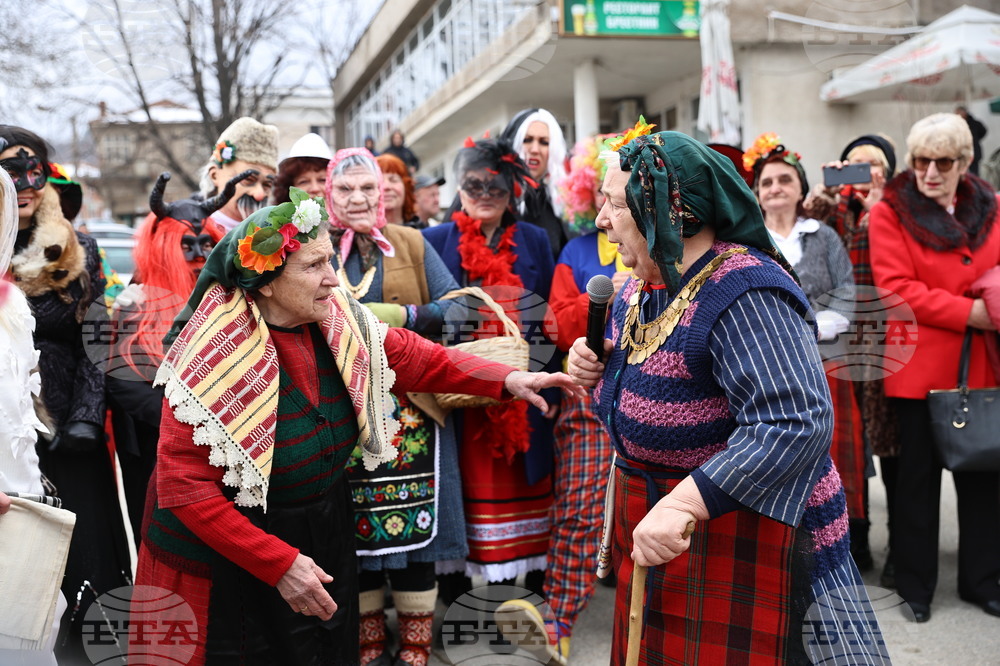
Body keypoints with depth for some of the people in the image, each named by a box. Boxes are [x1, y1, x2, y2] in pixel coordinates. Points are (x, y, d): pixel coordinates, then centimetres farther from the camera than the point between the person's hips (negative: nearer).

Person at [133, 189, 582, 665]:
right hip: (226, 557, -5)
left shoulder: (338, 320, -8)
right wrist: (279, 564, -25)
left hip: (322, 533, 6)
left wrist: (507, 380, -5)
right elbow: (185, 486, -24)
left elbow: (411, 357, 6)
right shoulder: (215, 357, -25)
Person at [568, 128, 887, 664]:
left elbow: (796, 425, -34)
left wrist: (684, 505, -39)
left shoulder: (744, 293, -25)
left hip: (747, 535, -8)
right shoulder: (638, 288, 5)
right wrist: (597, 369, -2)